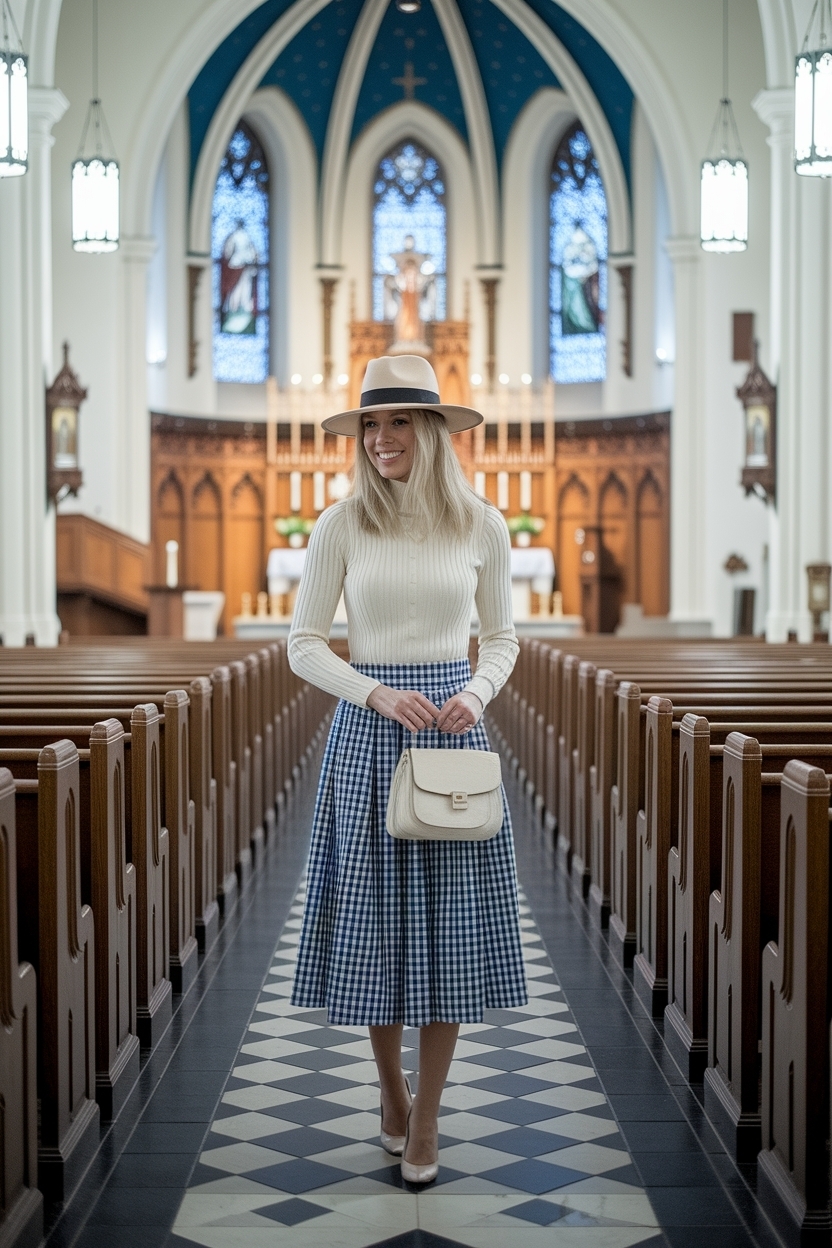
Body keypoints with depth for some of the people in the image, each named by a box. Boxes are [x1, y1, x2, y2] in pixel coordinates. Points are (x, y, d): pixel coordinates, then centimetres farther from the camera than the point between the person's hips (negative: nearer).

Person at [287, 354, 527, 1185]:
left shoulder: (481, 524, 2)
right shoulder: (342, 524, -2)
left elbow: (502, 638, 9)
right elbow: (303, 644, -1)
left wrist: (475, 694, -10)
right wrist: (379, 694, -15)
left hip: (454, 731, 1)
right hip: (367, 730, -1)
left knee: (449, 922, 3)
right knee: (376, 916, 6)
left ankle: (426, 1117, 16)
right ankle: (390, 1089, 29)